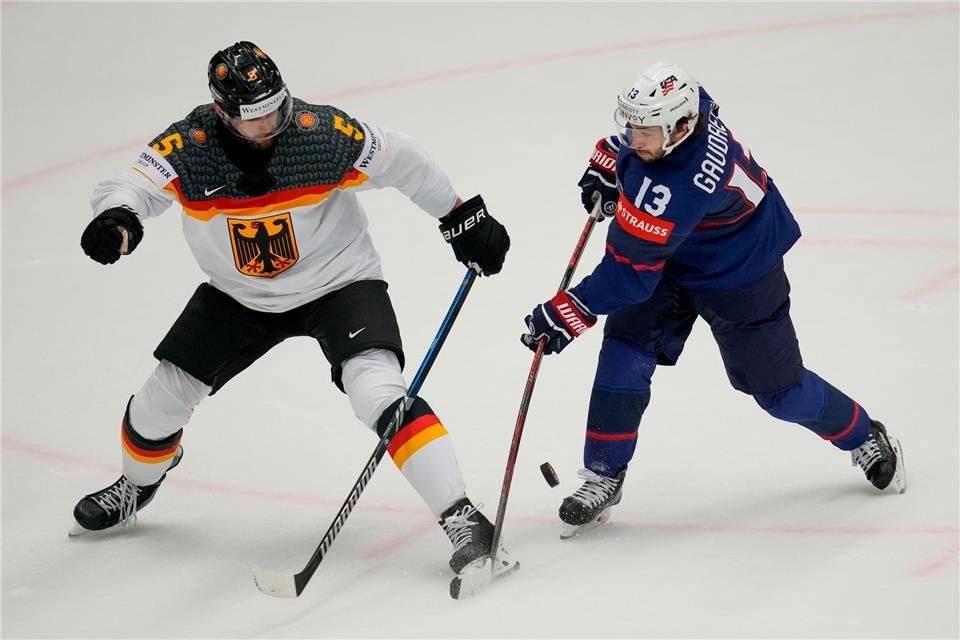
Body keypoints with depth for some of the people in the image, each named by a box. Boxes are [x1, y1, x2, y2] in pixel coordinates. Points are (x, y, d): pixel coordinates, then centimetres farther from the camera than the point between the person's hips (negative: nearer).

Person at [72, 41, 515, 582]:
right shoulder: (189, 146, -22)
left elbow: (403, 163, -12)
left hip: (338, 284, -3)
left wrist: (465, 219, -4)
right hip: (239, 296, 4)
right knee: (168, 391, 7)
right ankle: (137, 487, 41)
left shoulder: (326, 133, -26)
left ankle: (461, 518, -25)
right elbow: (132, 186, -30)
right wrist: (116, 218, -55)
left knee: (376, 389, -26)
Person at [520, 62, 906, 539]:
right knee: (625, 352, -8)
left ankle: (865, 438, 35)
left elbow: (629, 273, -37)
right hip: (670, 254, 7)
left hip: (740, 274, -7)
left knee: (775, 386, 7)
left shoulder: (675, 191, -43)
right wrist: (605, 164, 4)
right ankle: (603, 477, 2)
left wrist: (565, 316, -32)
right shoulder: (680, 104, -22)